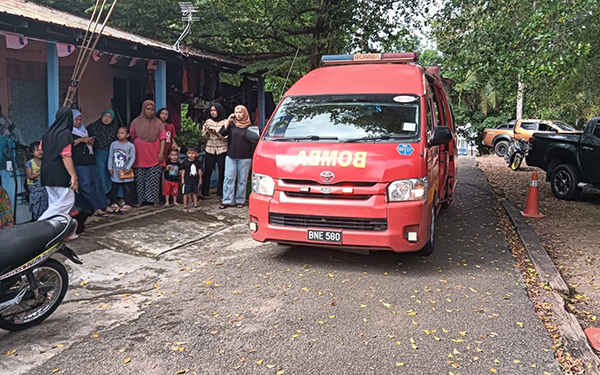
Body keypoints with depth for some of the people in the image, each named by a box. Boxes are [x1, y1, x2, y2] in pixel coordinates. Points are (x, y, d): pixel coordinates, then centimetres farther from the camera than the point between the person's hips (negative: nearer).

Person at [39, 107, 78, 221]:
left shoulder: (49, 132, 10)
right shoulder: (65, 133, -12)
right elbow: (66, 156, -18)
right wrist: (74, 176, -18)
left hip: (47, 173, 8)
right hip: (60, 174, -8)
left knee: (54, 202, 12)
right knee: (68, 201, -4)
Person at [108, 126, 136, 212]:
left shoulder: (130, 146, -7)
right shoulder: (113, 144, 2)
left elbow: (132, 158, -7)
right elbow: (110, 157, 6)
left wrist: (128, 168, -13)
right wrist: (110, 168, 2)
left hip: (125, 172, -3)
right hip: (115, 172, 3)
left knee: (127, 188, 3)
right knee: (114, 188, 10)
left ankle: (127, 204, 13)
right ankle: (114, 203, 21)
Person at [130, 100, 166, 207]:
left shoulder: (158, 123, 6)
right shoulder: (136, 122, 6)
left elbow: (162, 139, 3)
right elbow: (131, 138, 8)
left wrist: (161, 153, -6)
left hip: (154, 157, 0)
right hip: (139, 157, 1)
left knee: (154, 180, -1)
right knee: (139, 180, 3)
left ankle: (154, 200, 6)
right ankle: (140, 200, 12)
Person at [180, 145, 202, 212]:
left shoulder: (198, 162, 0)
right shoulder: (185, 162, -7)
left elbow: (199, 170, 7)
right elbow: (183, 170, -3)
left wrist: (200, 178, 8)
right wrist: (182, 178, -4)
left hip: (195, 180, 3)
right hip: (187, 180, -3)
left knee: (195, 193, 14)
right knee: (186, 193, 3)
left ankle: (195, 205, 26)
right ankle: (185, 206, 11)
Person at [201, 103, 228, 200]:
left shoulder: (225, 122, 0)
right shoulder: (208, 121, 10)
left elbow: (227, 138, -6)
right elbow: (204, 136, 9)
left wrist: (217, 134, -21)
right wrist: (206, 132, -12)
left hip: (222, 151, -2)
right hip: (210, 150, 2)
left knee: (222, 173, 2)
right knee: (207, 172, 2)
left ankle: (220, 193, 11)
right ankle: (204, 193, 10)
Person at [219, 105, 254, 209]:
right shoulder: (232, 124, 8)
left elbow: (253, 143, 3)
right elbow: (222, 133, -5)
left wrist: (252, 158, 0)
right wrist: (228, 120, -7)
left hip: (245, 158, -2)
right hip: (231, 157, 2)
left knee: (242, 180, 4)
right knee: (229, 179, -1)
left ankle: (240, 200, 12)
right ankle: (227, 201, 2)